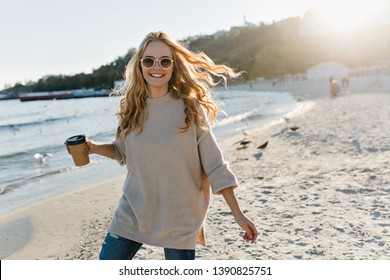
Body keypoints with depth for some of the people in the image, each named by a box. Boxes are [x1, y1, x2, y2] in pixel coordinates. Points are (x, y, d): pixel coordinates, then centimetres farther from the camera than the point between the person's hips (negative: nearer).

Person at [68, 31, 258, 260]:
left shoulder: (190, 108, -12)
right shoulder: (131, 107, -2)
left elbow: (214, 164, -9)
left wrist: (238, 214, -9)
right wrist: (94, 147, -6)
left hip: (180, 216, -3)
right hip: (134, 210, 4)